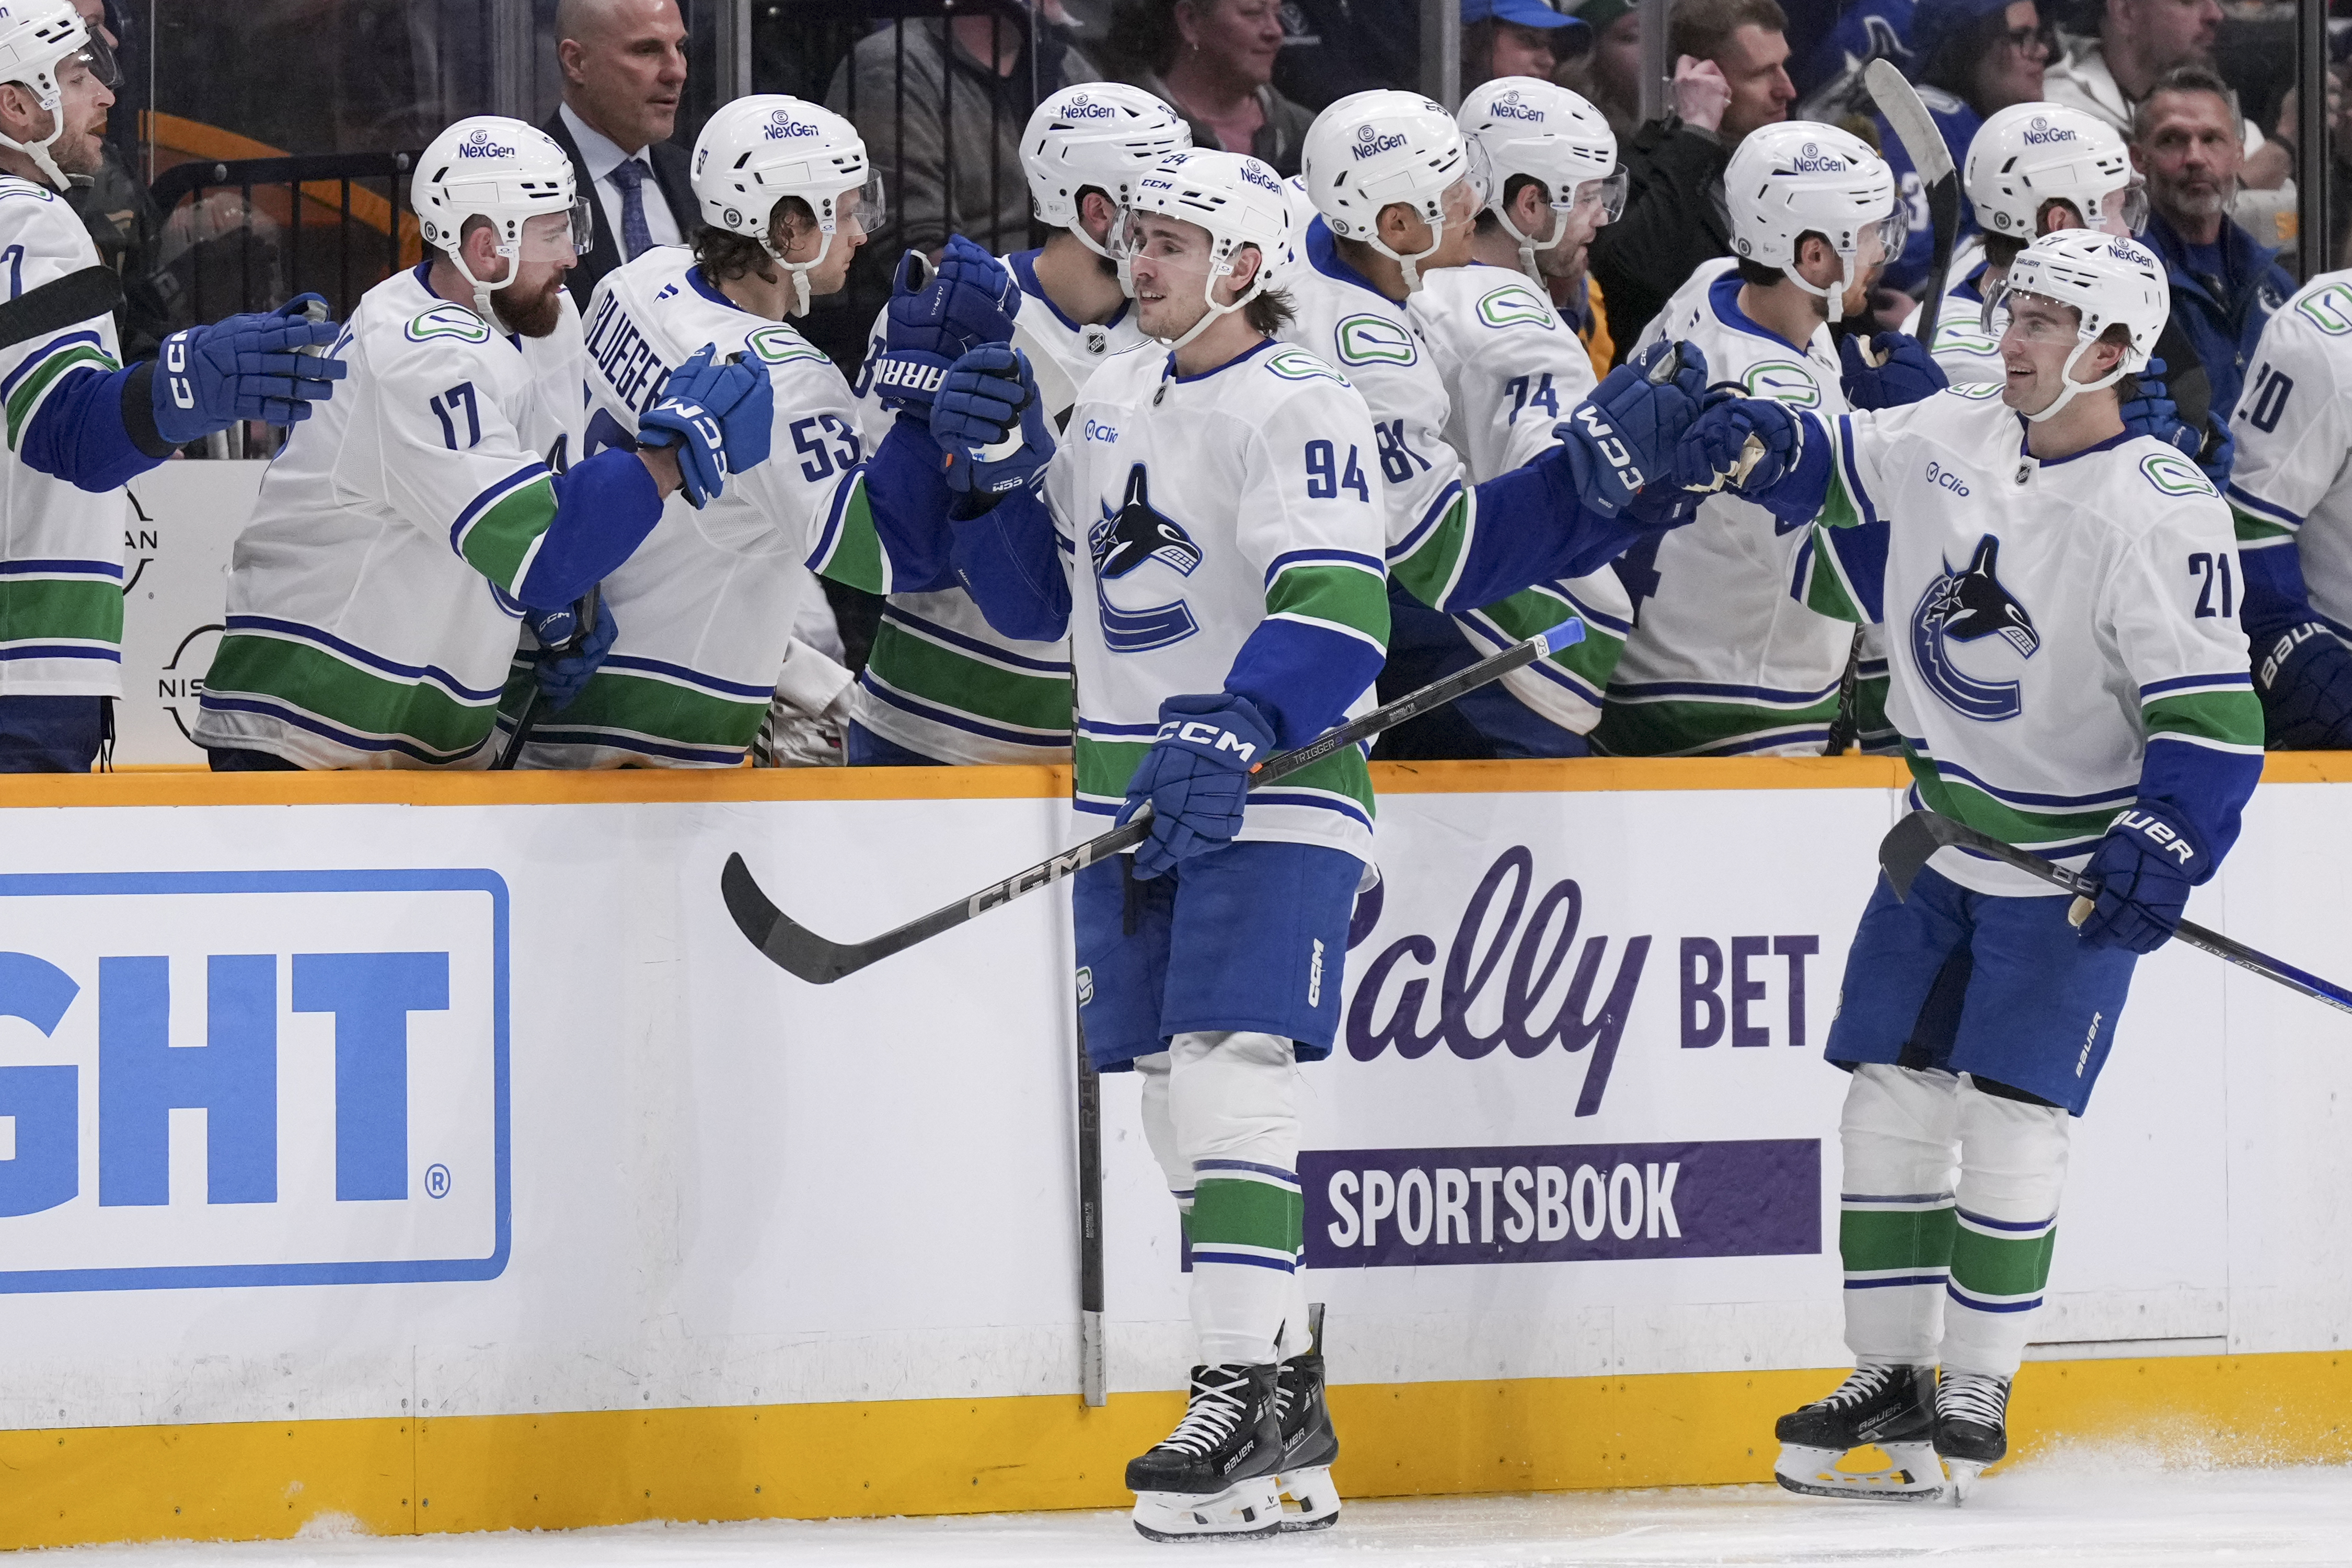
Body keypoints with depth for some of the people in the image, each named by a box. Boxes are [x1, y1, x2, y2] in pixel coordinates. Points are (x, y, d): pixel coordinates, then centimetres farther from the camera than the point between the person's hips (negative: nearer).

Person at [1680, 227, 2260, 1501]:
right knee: (1890, 1096, 6)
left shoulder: (2161, 511, -20)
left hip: (2073, 866, -7)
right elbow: (1846, 468, 17)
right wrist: (1772, 442, -4)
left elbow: (2210, 714, -21)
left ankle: (1975, 1397, 2)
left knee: (2010, 1119, -8)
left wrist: (2161, 848, -30)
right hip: (1945, 833, 7)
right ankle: (1889, 1379, 14)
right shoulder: (1958, 436, 0)